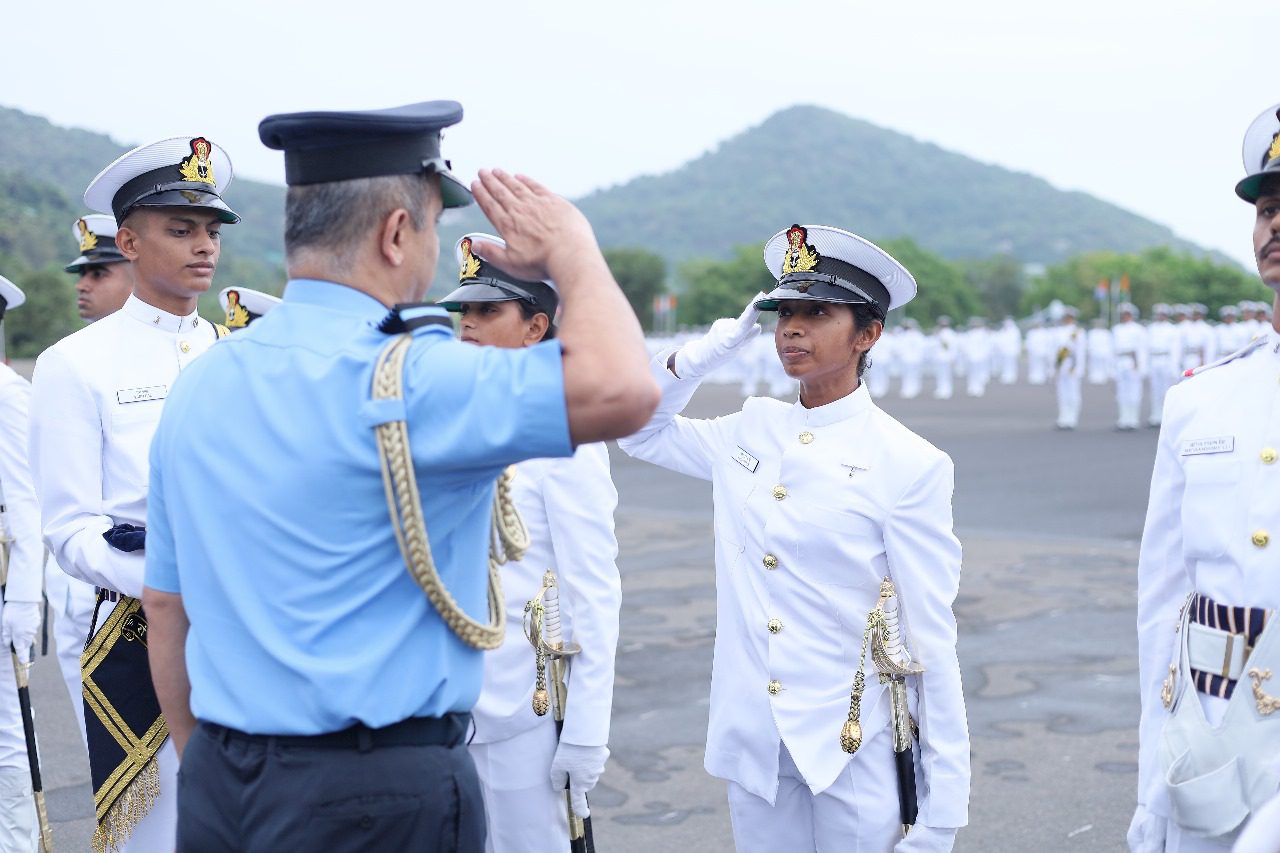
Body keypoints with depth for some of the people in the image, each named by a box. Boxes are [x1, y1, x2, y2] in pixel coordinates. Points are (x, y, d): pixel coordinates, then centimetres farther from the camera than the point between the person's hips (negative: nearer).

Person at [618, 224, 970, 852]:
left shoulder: (908, 465, -10)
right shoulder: (747, 434, 4)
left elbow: (932, 641, -9)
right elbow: (640, 430, 19)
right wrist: (718, 345, 3)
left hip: (857, 756, -4)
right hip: (752, 746, 5)